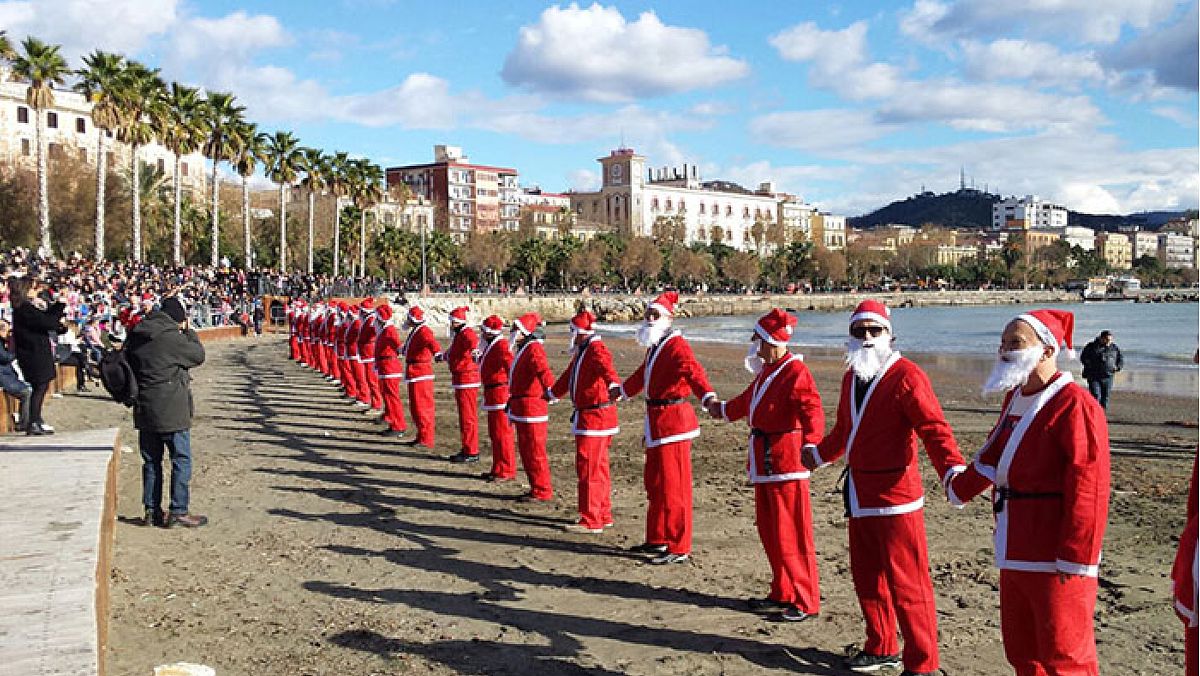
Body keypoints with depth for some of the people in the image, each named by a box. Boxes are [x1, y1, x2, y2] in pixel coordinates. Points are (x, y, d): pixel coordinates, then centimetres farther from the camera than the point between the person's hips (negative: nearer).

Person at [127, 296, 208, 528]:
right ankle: (179, 511, 1)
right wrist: (188, 331, 6)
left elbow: (131, 366, 14)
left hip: (144, 409, 7)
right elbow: (198, 355, -4)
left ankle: (151, 510, 18)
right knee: (181, 459, 2)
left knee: (151, 460, 14)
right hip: (171, 410, -7)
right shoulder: (172, 336, -15)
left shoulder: (136, 335, 7)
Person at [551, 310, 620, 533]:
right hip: (589, 416, 10)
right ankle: (603, 515, 25)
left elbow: (606, 367, -38)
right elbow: (569, 375, 34)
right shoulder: (582, 351, 17)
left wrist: (613, 384, -59)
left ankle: (591, 521, -2)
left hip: (595, 416, -10)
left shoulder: (596, 350, -16)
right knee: (599, 468, 16)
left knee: (588, 468, -7)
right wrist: (553, 393, 48)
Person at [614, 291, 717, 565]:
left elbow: (693, 371, -31)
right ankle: (657, 540, 31)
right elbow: (643, 374, 35)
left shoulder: (676, 345, -13)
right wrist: (622, 390, 51)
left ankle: (679, 549, 3)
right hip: (656, 422, 10)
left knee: (673, 486, -5)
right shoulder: (654, 346, 16)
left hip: (672, 421, -10)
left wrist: (707, 396, -50)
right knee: (654, 483, 18)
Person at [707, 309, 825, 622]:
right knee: (768, 531, 15)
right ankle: (782, 593, 27)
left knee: (791, 535, -4)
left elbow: (812, 411, -31)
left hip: (786, 464, -10)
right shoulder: (765, 370, 13)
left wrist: (810, 443, -49)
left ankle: (806, 602, 6)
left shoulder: (795, 372, -17)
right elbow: (750, 399, 33)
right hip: (764, 462, 10)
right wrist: (724, 409, 50)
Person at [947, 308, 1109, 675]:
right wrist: (961, 487, 34)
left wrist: (1075, 559, -21)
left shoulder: (1074, 405, -16)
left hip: (1055, 561, -9)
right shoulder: (1015, 397, 11)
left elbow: (1088, 489, -21)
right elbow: (994, 455, 25)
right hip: (1015, 555, 9)